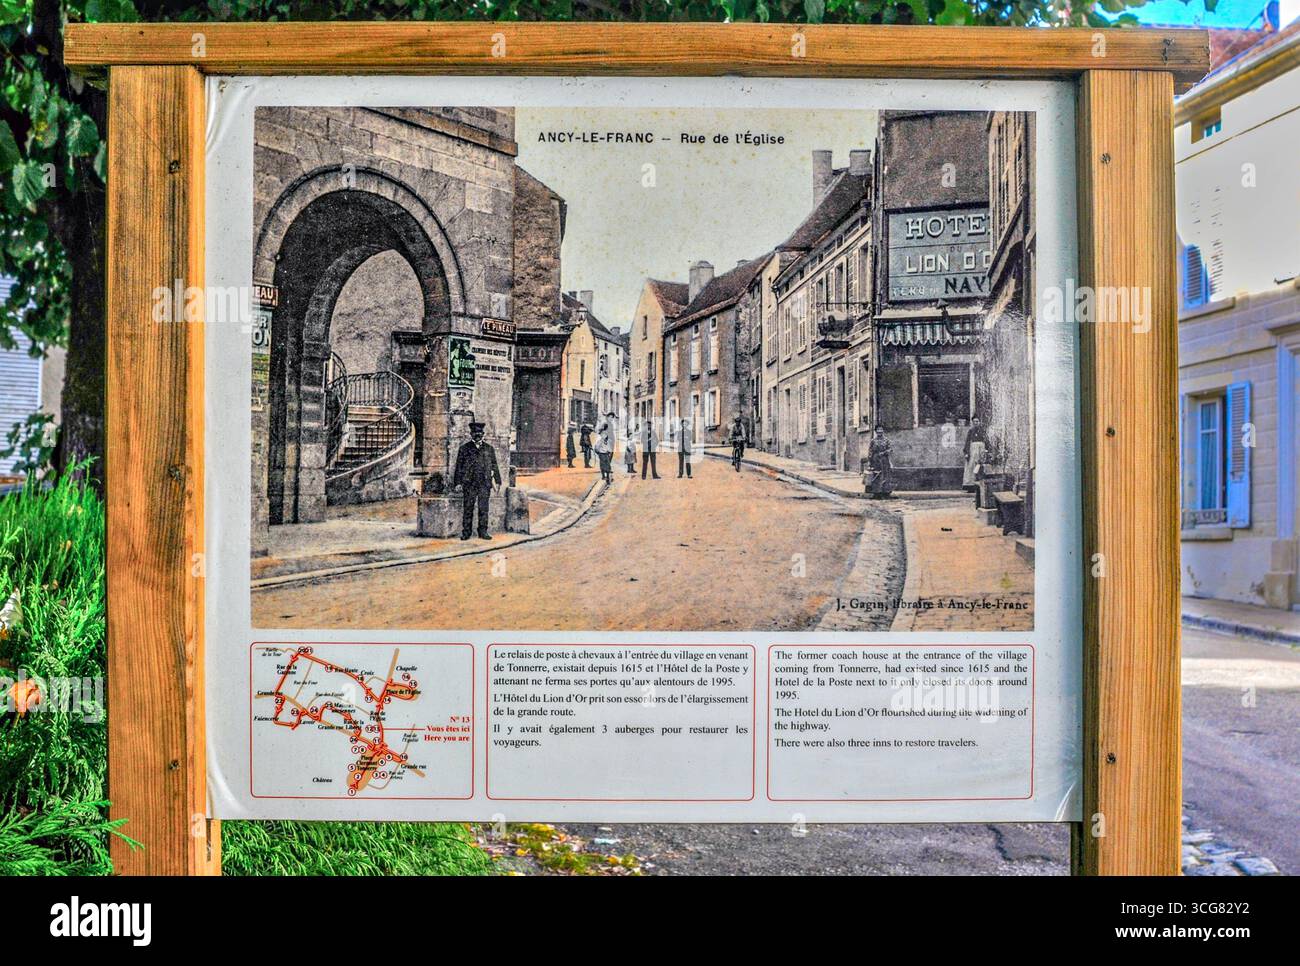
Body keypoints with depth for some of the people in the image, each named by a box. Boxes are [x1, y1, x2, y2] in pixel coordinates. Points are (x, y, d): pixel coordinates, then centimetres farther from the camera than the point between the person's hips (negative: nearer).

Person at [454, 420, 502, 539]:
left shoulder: (488, 448, 11)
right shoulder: (465, 448, 6)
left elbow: (494, 465, 14)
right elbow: (459, 466, 6)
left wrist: (497, 481, 9)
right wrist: (458, 482, 0)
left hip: (484, 483, 1)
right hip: (469, 483, -1)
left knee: (483, 508, 1)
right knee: (468, 508, 1)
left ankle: (483, 532, 7)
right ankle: (466, 532, 8)